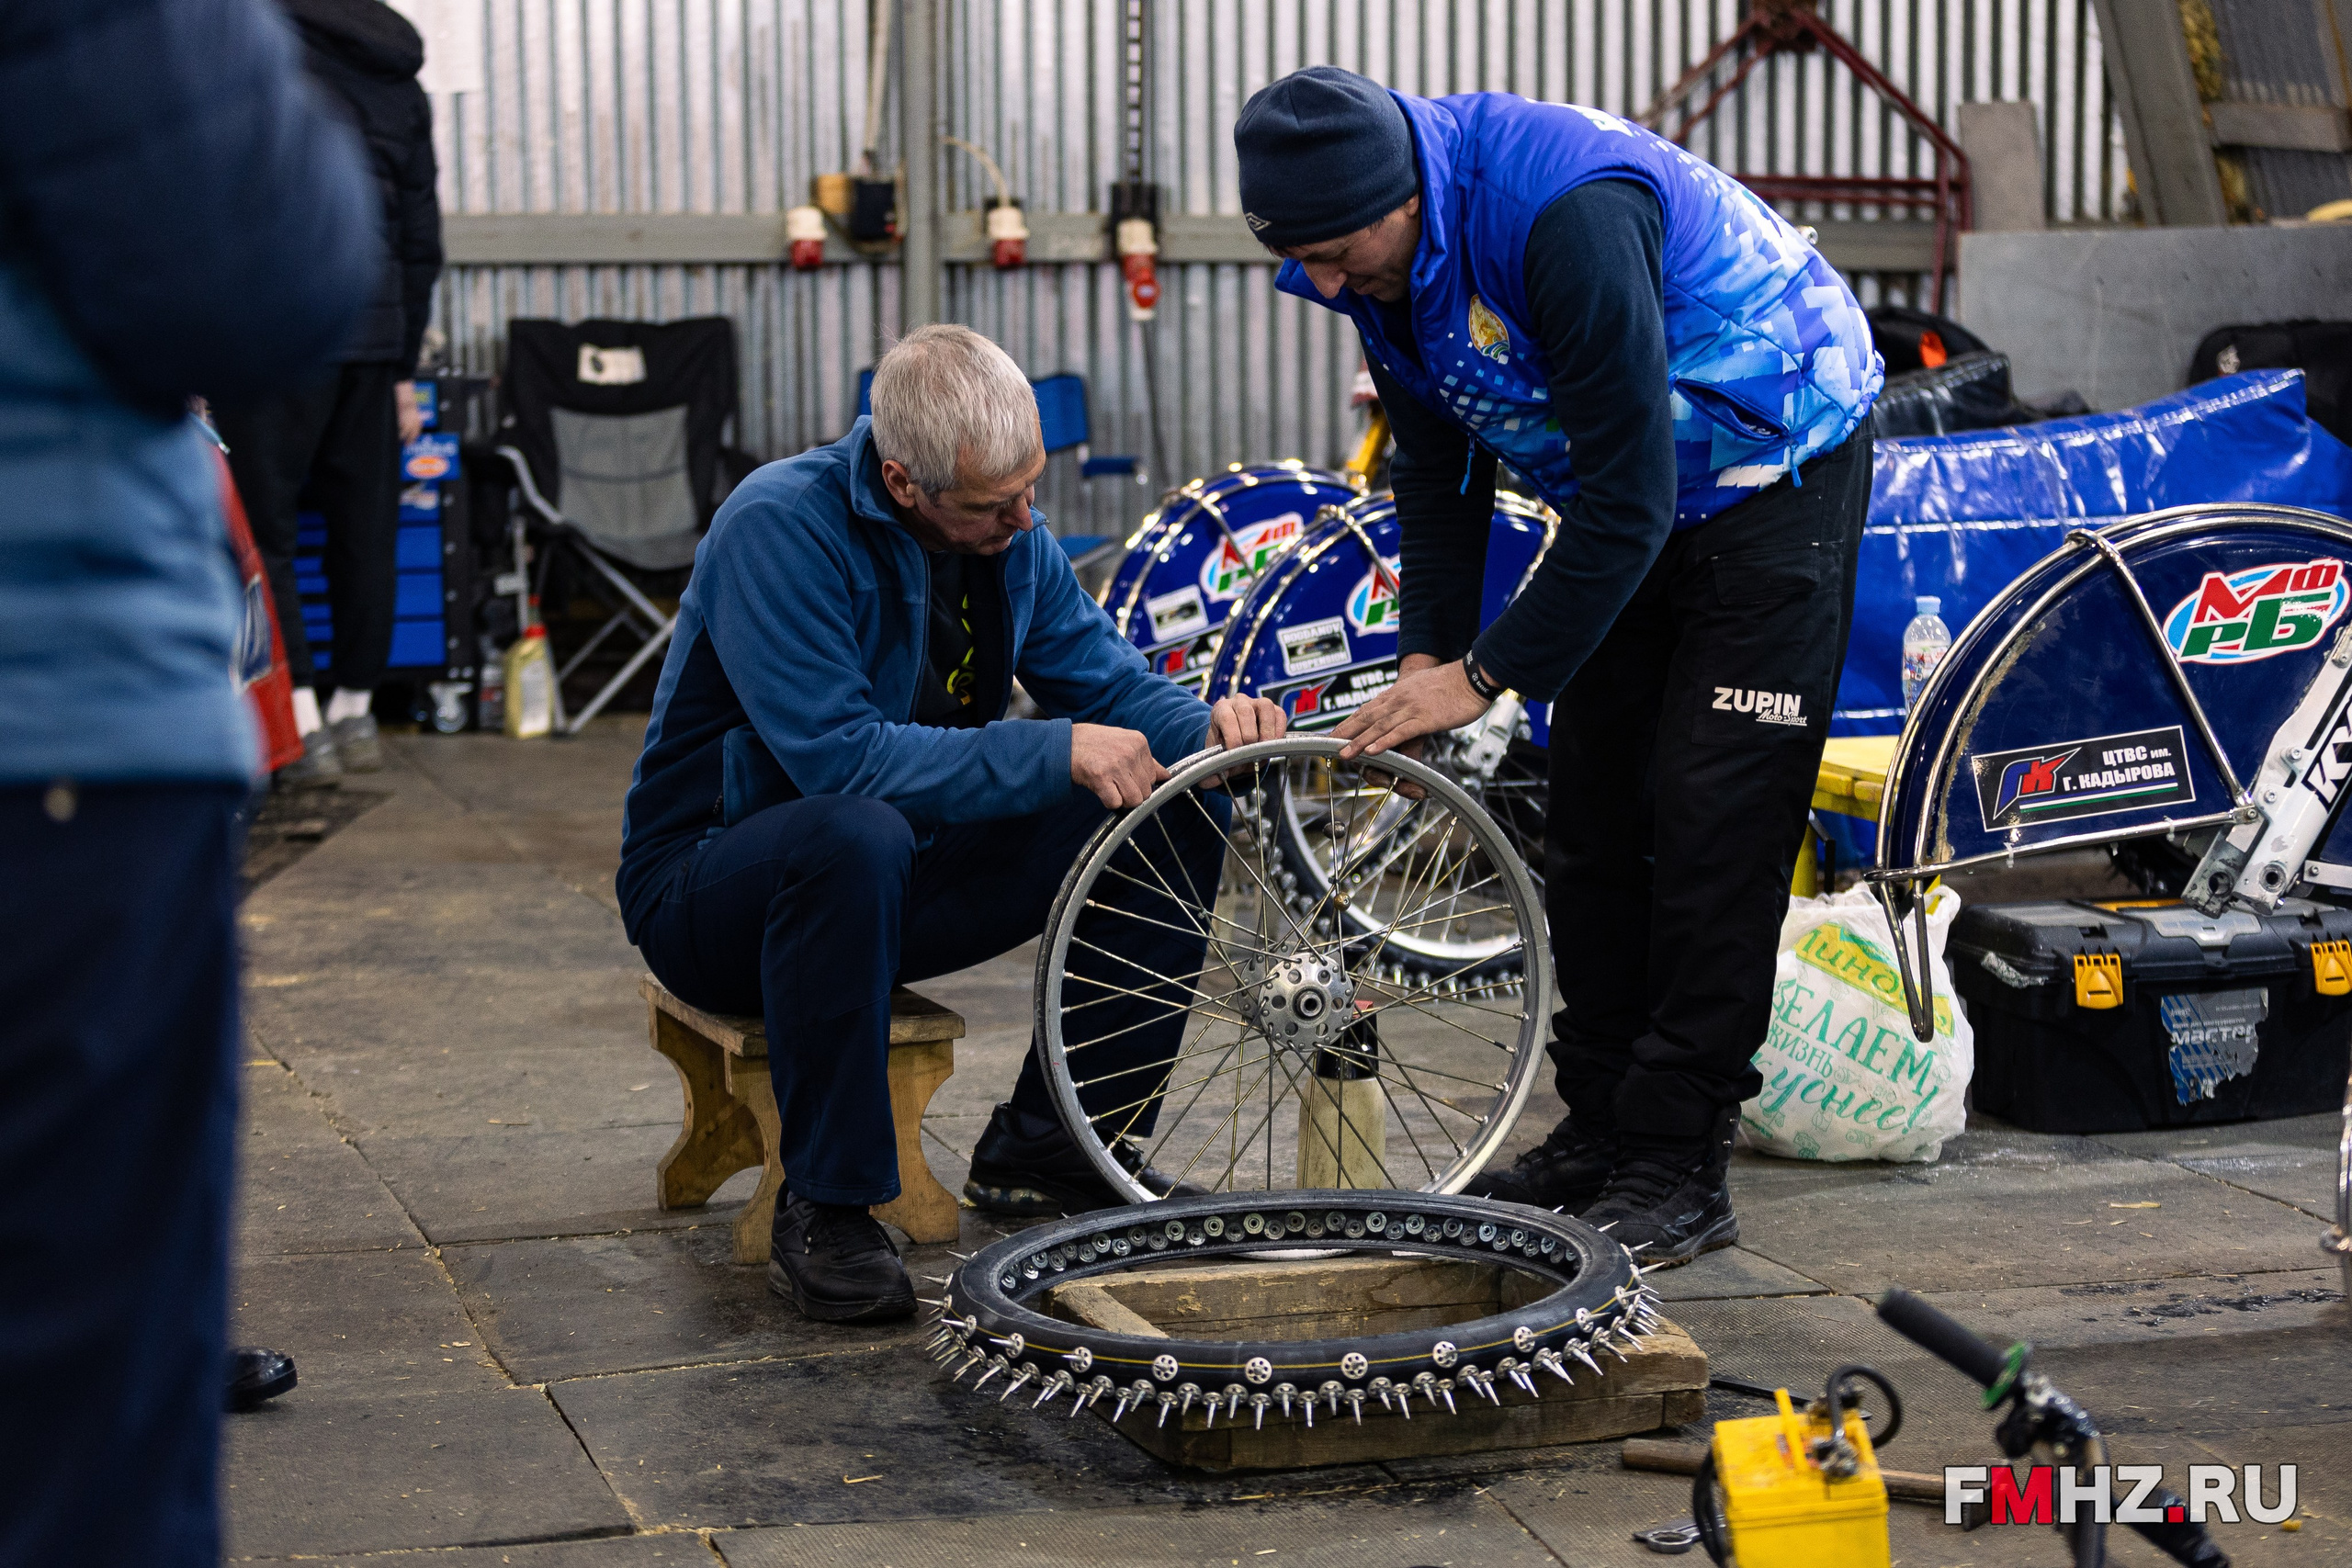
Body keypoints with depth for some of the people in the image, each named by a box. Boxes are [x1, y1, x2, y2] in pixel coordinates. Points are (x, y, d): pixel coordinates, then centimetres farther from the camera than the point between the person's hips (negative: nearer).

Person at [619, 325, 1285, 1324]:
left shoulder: (1011, 533, -2)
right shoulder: (779, 527, -25)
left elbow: (1106, 680, 3)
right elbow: (838, 756, -33)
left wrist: (1208, 726, -20)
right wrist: (1056, 751, -35)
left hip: (906, 868, 7)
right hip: (709, 891, -7)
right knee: (856, 836, -42)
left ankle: (1048, 1145, 0)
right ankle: (824, 1213, -27)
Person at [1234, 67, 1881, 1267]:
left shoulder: (1567, 214, -36)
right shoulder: (1376, 250, -9)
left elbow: (1627, 494, -33)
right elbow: (1440, 461, 5)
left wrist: (1486, 676, -27)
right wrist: (1427, 660, -4)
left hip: (1771, 471, -8)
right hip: (1627, 492, 8)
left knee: (1713, 823, -11)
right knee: (1592, 815, 8)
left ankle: (1681, 1168, -5)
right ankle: (1602, 1127, 17)